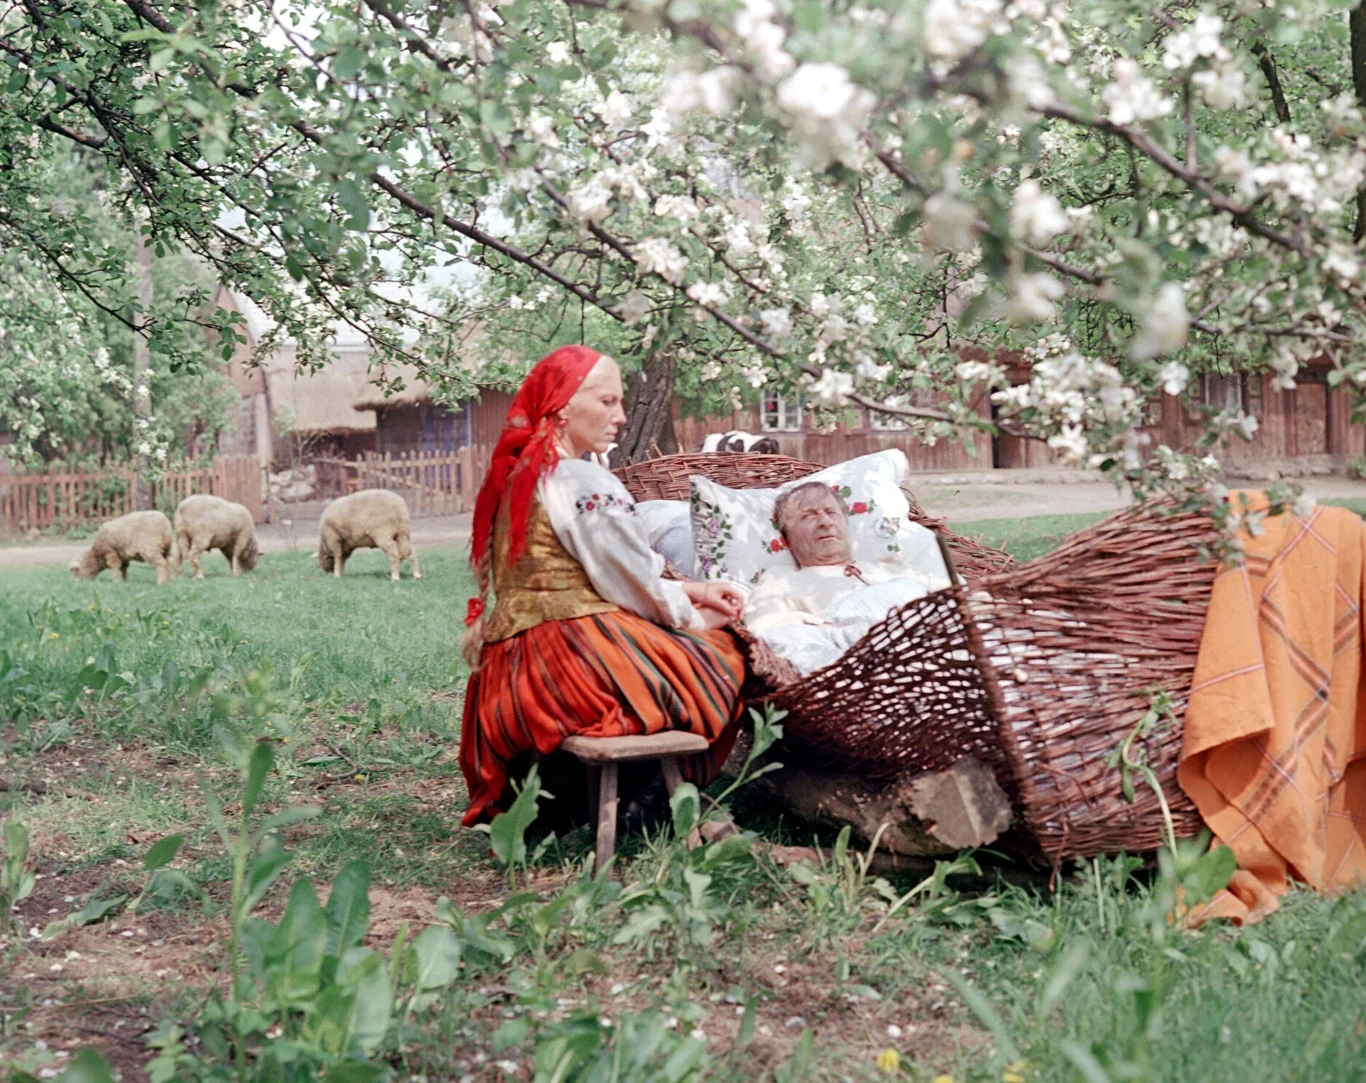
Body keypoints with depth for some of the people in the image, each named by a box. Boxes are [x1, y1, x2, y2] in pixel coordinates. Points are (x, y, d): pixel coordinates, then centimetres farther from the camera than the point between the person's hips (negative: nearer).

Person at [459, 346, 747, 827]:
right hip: (584, 657, -9)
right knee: (720, 654, 8)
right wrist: (692, 617, 10)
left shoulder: (516, 476, 14)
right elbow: (633, 582, -8)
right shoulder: (584, 484, -14)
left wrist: (687, 590, 16)